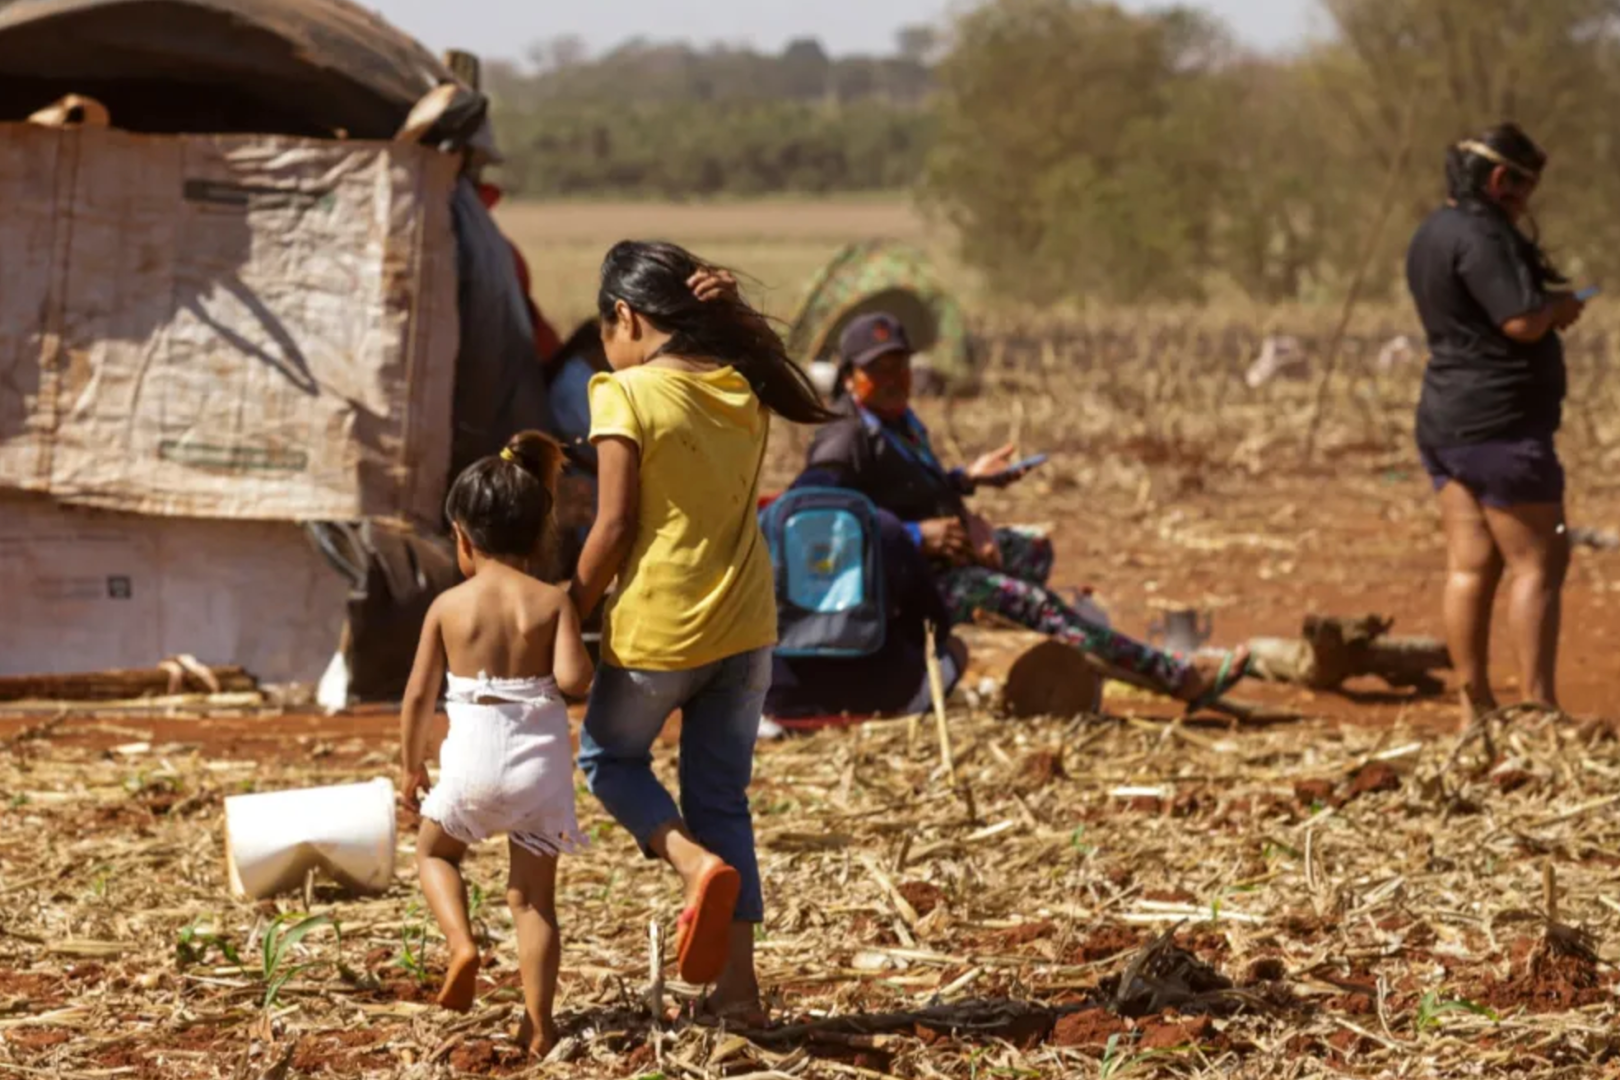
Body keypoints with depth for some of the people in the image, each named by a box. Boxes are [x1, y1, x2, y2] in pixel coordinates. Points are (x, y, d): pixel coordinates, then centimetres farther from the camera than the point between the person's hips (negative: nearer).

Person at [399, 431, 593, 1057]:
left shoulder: (448, 606, 0)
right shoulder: (552, 603, -2)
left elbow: (419, 695, 3)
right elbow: (572, 680, -16)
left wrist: (411, 766, 16)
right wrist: (583, 663, 9)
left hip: (473, 756, -1)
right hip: (540, 759, 1)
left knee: (435, 850, 26)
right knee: (533, 894, 10)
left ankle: (461, 944, 0)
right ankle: (539, 1023, 5)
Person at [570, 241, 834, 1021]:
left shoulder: (626, 395, -13)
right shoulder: (741, 388, 4)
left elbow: (614, 527, -14)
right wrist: (729, 310, 9)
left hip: (656, 631, -5)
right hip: (744, 630, 5)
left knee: (609, 757, 19)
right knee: (721, 795, 14)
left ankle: (696, 862, -10)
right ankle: (736, 981, 9)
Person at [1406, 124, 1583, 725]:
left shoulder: (1432, 234, 16)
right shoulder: (1480, 235, -16)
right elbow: (1523, 321, -23)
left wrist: (1546, 306, 13)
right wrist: (1559, 305, -3)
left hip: (1446, 419, 10)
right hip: (1499, 422, -10)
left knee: (1470, 566, 7)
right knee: (1537, 565, -5)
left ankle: (1475, 709, 8)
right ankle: (1539, 709, -6)